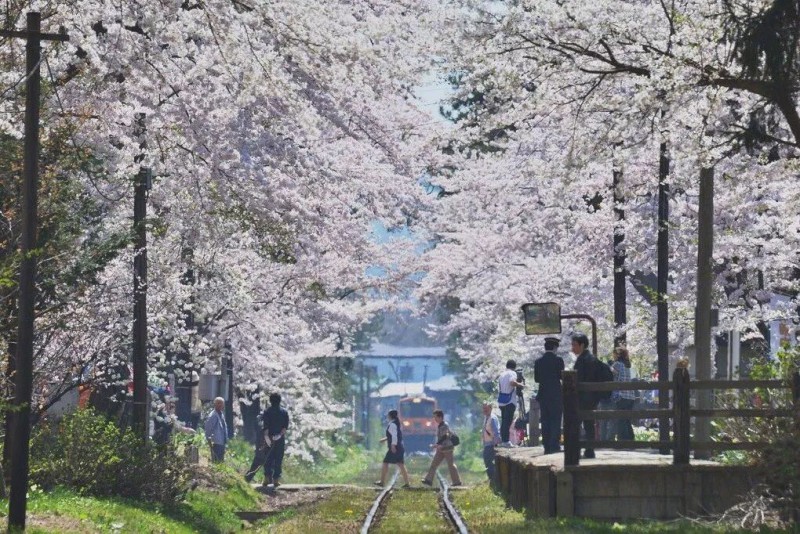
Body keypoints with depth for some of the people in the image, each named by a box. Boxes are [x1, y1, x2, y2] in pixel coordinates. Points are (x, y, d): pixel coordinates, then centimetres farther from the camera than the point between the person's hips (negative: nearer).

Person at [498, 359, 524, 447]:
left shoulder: (502, 374, 17)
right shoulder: (512, 373, -5)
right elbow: (512, 382, -23)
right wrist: (520, 384, -7)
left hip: (501, 400, 7)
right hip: (509, 400, -7)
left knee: (503, 421, 10)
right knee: (508, 421, -10)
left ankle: (502, 440, 9)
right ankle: (506, 441, -16)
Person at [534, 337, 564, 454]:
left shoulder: (538, 362, 5)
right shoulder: (558, 360, -8)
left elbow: (536, 378, 7)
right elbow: (562, 376, -7)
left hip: (543, 395, 4)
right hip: (556, 395, -4)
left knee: (545, 422, 7)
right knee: (555, 421, -1)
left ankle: (547, 447, 6)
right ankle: (554, 446, -6)